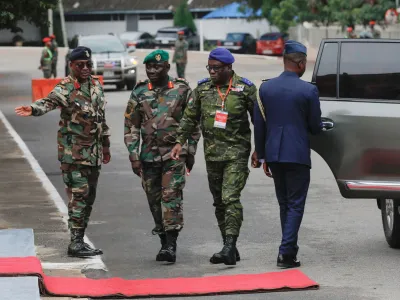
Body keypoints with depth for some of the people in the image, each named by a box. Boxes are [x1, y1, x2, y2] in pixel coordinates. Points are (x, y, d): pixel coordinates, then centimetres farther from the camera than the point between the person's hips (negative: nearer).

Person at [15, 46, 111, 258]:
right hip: (73, 152, -7)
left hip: (93, 152, 7)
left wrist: (105, 145, 25)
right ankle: (76, 242, -9)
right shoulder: (66, 88, -9)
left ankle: (79, 240, 17)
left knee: (89, 197, 10)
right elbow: (50, 101, -30)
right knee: (78, 195, -11)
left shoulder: (96, 86, 12)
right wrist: (33, 109, -52)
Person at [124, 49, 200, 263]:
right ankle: (164, 242, 19)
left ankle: (171, 245, -13)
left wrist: (191, 151, 5)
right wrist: (133, 155, 0)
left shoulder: (182, 90, 0)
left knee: (172, 196, -12)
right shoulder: (139, 93, 5)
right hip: (149, 155, 3)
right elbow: (131, 127, 7)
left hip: (175, 153, -3)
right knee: (154, 200, 7)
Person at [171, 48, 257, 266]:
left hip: (236, 152, -5)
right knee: (219, 202, 9)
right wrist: (180, 142, 5)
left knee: (231, 198, -17)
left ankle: (229, 247, -23)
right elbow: (190, 117, 14)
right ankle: (230, 250, 17)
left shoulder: (245, 88, -4)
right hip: (212, 153, 5)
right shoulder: (203, 88, 8)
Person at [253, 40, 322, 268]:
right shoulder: (308, 90, -9)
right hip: (298, 154, -5)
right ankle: (286, 252, -9)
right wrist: (315, 128, 22)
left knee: (284, 203, 18)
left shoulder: (266, 88, 3)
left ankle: (289, 248, 24)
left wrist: (262, 156, 12)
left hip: (273, 155, 5)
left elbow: (258, 126, 5)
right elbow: (315, 126, -3)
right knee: (295, 205, 0)